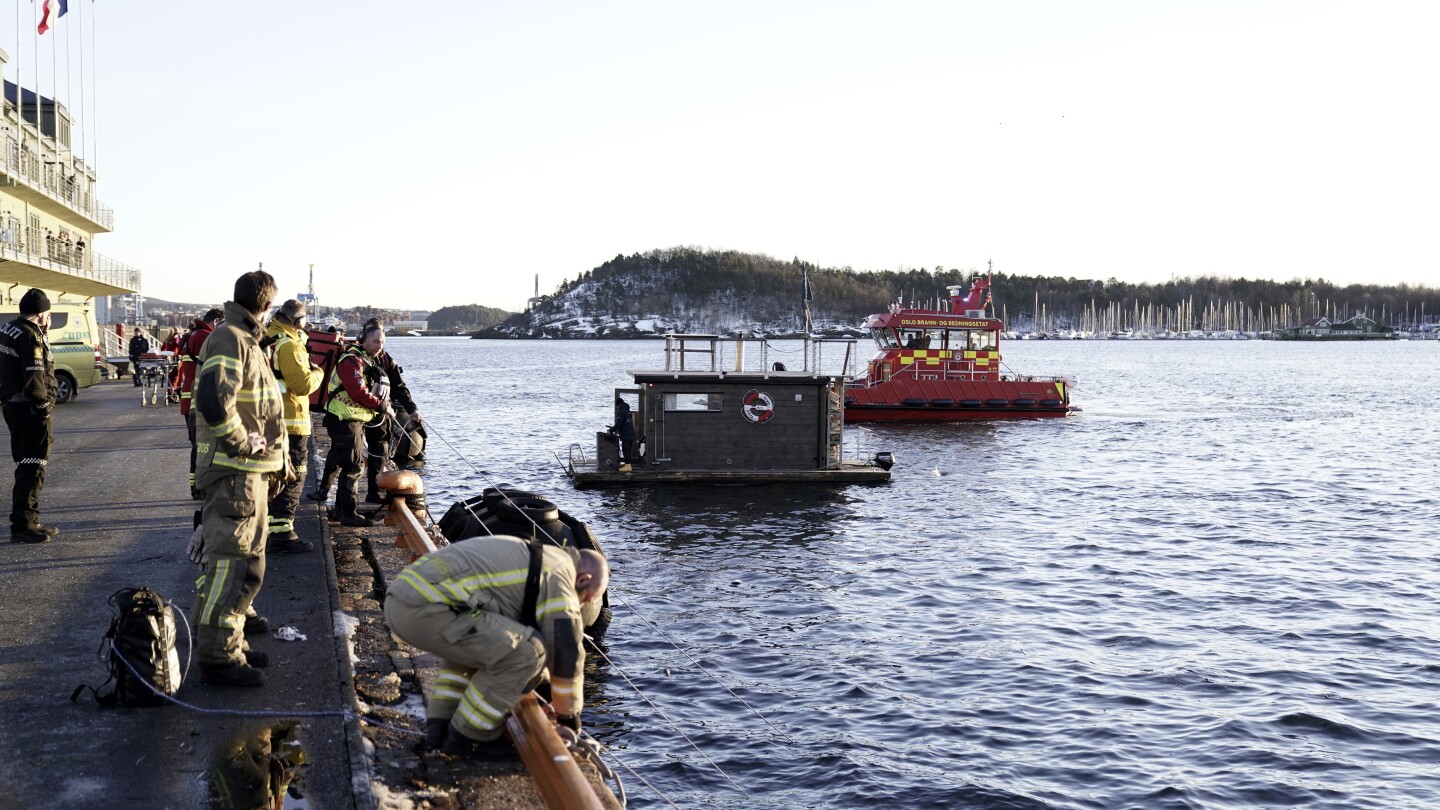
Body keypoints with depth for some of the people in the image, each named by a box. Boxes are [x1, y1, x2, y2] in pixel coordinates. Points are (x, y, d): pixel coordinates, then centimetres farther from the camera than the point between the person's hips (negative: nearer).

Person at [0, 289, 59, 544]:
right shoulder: (31, 336, -17)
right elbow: (35, 378, -22)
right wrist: (43, 407, -15)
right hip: (30, 409, -10)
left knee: (26, 466, 17)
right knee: (33, 468, -6)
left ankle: (28, 522, 24)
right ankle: (23, 525, -5)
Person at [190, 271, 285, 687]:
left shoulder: (246, 341, 18)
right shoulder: (229, 340, -15)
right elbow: (213, 401, -31)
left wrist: (273, 462, 19)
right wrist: (242, 443, -19)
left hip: (252, 472, 11)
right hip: (235, 473, -11)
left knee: (246, 565, 18)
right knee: (231, 565, -6)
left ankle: (231, 643, 29)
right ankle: (219, 657, 0)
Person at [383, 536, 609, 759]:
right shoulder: (558, 576, 1)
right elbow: (567, 651, 4)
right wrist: (569, 715, 20)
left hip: (399, 599, 10)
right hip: (426, 609, -10)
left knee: (470, 642, 34)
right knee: (526, 652, -9)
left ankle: (439, 725, 22)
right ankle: (466, 737, 4)